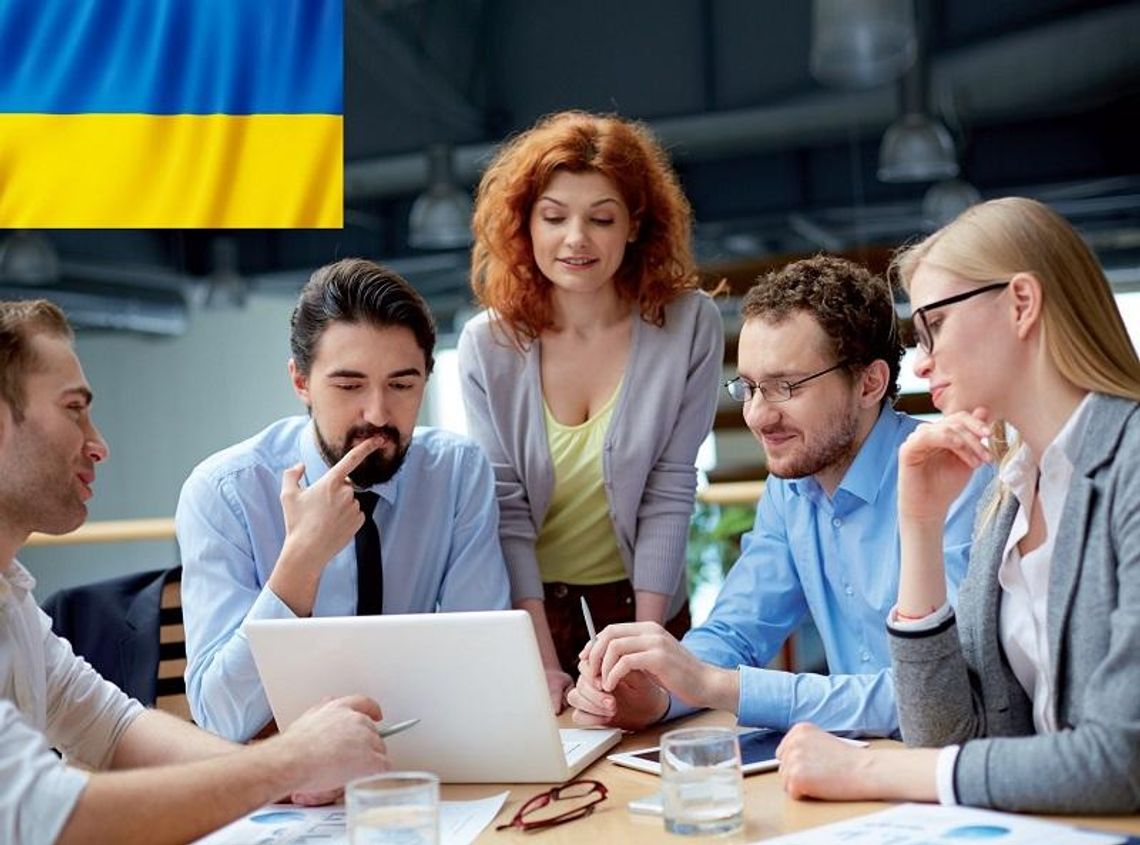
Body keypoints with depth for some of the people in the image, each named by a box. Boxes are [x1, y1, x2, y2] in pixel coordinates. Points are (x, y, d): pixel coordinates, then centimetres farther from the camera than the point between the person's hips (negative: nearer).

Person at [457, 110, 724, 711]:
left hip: (639, 592, 0)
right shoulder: (487, 345, -13)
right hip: (526, 600, 0)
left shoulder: (689, 325, -14)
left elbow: (669, 492, -13)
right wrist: (545, 663, -20)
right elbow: (504, 509, -14)